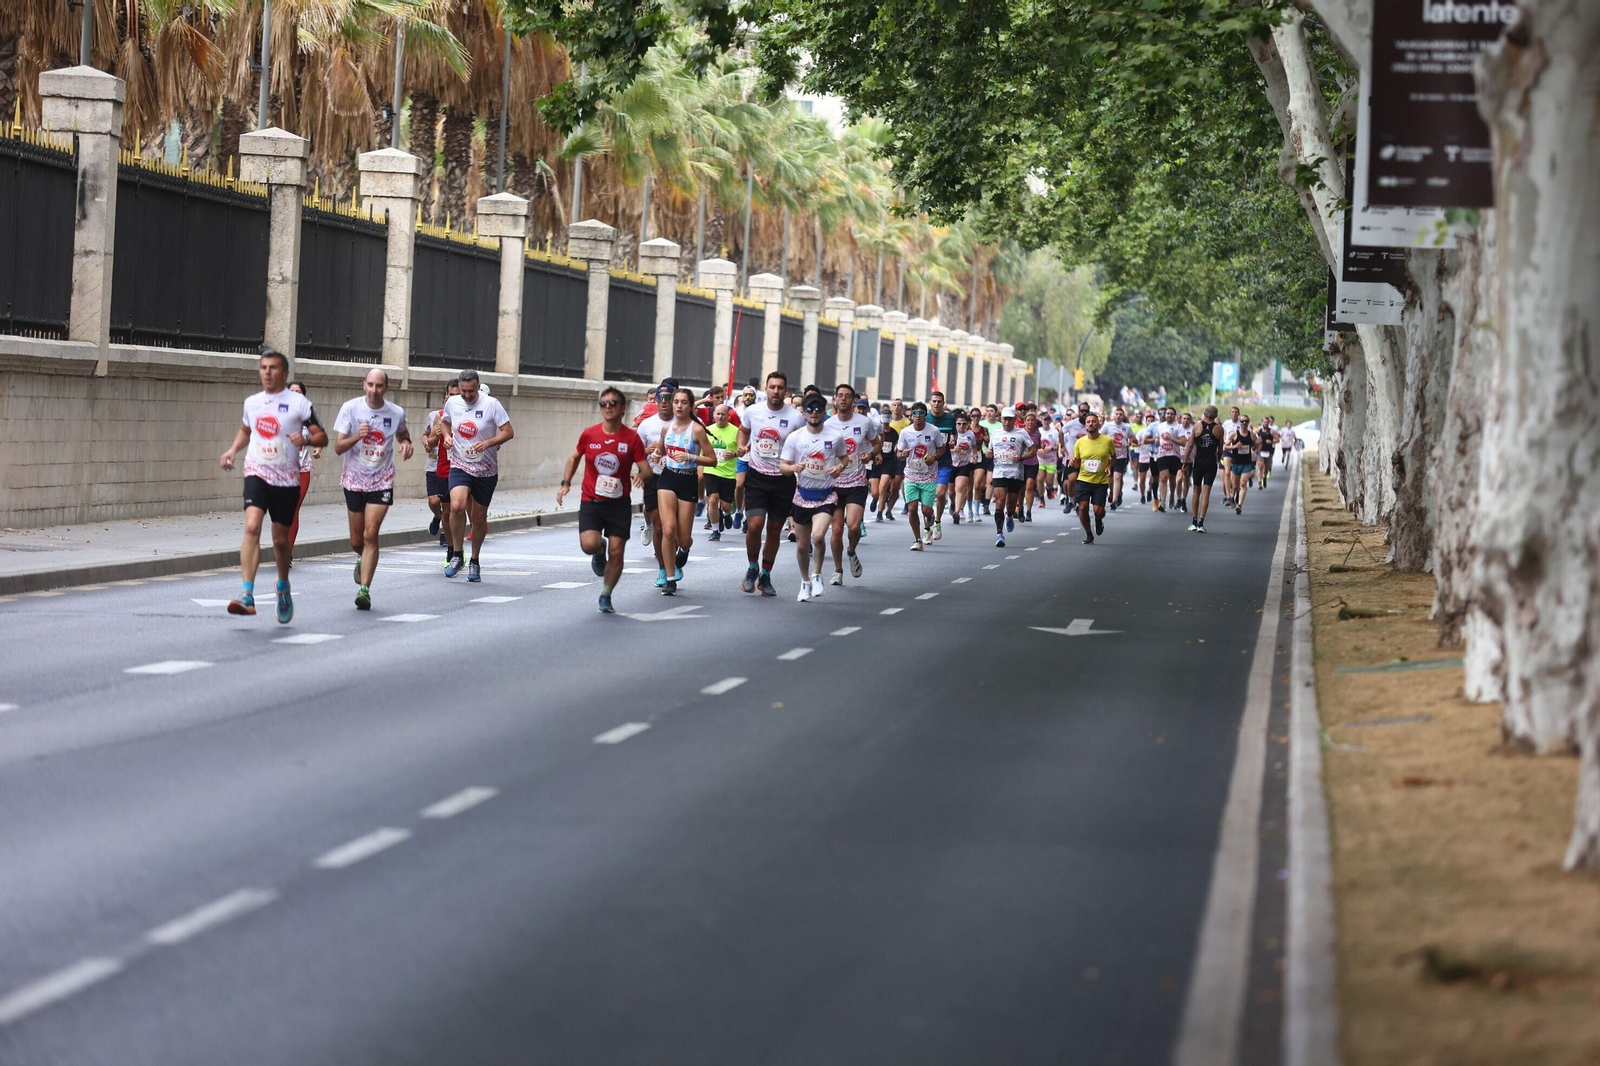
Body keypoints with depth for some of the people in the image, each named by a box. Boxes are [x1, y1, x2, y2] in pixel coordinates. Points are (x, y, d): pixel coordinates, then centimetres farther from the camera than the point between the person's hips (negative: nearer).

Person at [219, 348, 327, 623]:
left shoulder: (299, 403, -3)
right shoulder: (252, 402, 9)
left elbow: (322, 437, -1)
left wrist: (306, 438, -23)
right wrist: (233, 449, 10)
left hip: (287, 479, -1)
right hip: (257, 474, 1)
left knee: (280, 539, 8)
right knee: (252, 527, -21)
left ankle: (283, 587, 38)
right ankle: (247, 596, -28)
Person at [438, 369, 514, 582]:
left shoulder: (491, 404, -10)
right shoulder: (452, 403, 0)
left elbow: (508, 432, -9)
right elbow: (444, 421, 22)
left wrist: (488, 443, -25)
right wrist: (447, 435, 1)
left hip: (486, 470, -1)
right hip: (460, 466, 1)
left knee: (479, 517, 7)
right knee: (457, 505, -24)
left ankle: (474, 562, 27)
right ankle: (457, 555, -8)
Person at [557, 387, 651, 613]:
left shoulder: (632, 438, -4)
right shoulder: (589, 435, 0)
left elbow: (646, 468, -4)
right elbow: (574, 457, 17)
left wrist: (642, 475, -27)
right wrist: (565, 483, 7)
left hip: (619, 503, 0)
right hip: (591, 501, 0)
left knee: (616, 552, -1)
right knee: (589, 545, -20)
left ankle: (606, 596, 19)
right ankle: (599, 552, 19)